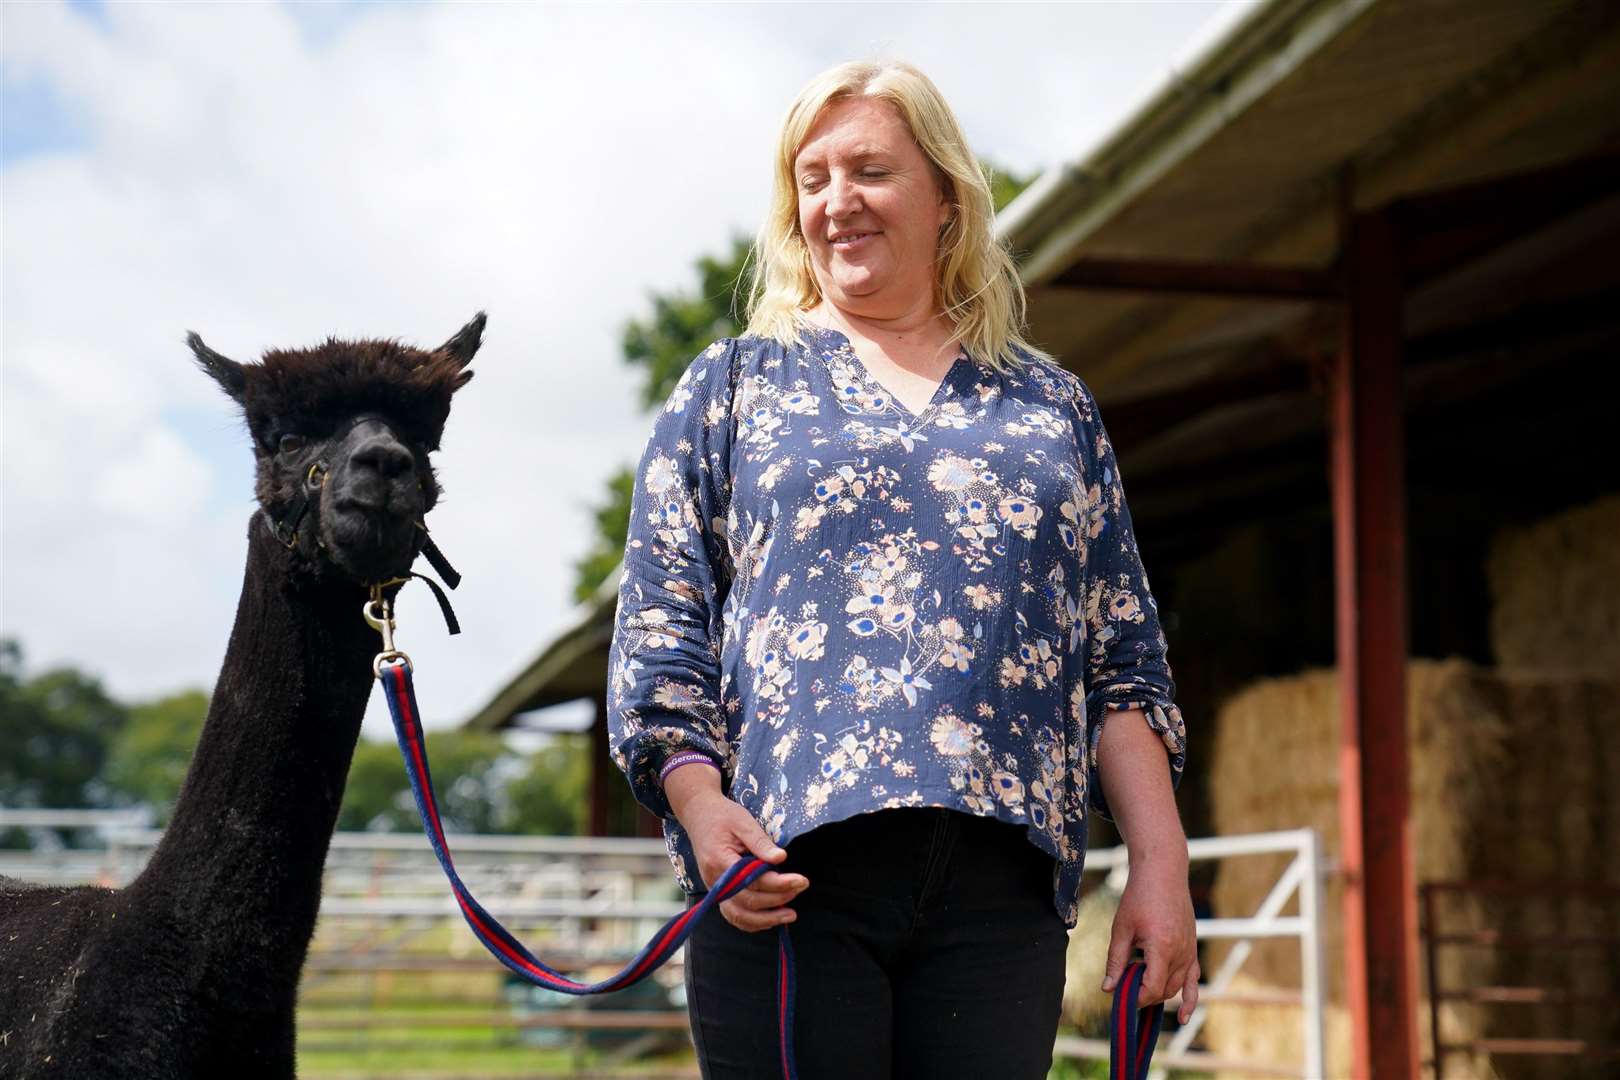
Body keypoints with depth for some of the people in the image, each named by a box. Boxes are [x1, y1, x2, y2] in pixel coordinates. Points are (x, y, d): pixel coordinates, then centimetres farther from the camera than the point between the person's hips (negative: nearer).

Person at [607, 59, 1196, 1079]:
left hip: (1002, 879, 2)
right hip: (784, 869, -1)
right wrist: (699, 800, -11)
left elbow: (1122, 658, 15)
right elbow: (660, 620, 6)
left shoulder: (1052, 406, 18)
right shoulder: (733, 384, 14)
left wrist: (1160, 861, 4)